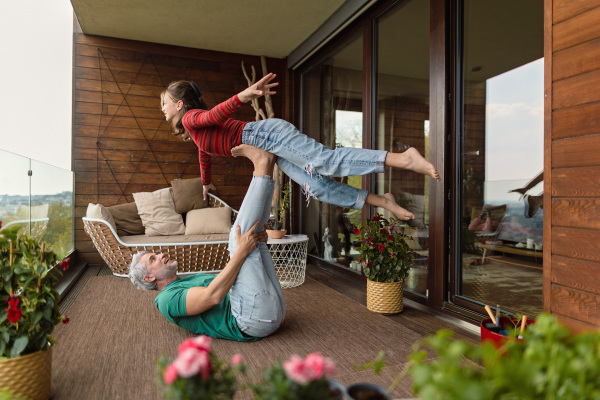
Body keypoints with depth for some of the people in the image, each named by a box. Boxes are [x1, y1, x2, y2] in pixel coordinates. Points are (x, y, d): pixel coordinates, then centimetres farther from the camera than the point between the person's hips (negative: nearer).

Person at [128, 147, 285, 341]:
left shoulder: (193, 280, 30)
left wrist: (257, 243, 10)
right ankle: (263, 167, -6)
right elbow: (213, 296, -19)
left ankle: (264, 168, 1)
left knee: (248, 233, 15)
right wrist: (241, 250, -21)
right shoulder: (167, 299, 1)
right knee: (238, 236, -16)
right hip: (254, 318, -8)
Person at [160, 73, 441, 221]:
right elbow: (204, 154, 47)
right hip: (270, 149, 8)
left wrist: (244, 95, -42)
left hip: (268, 135, -8)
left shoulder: (191, 118, 0)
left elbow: (216, 114, -23)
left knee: (326, 162, -24)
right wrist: (206, 184, 62)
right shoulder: (195, 131, 29)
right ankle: (380, 201, 0)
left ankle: (403, 158, -30)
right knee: (314, 186, 0)